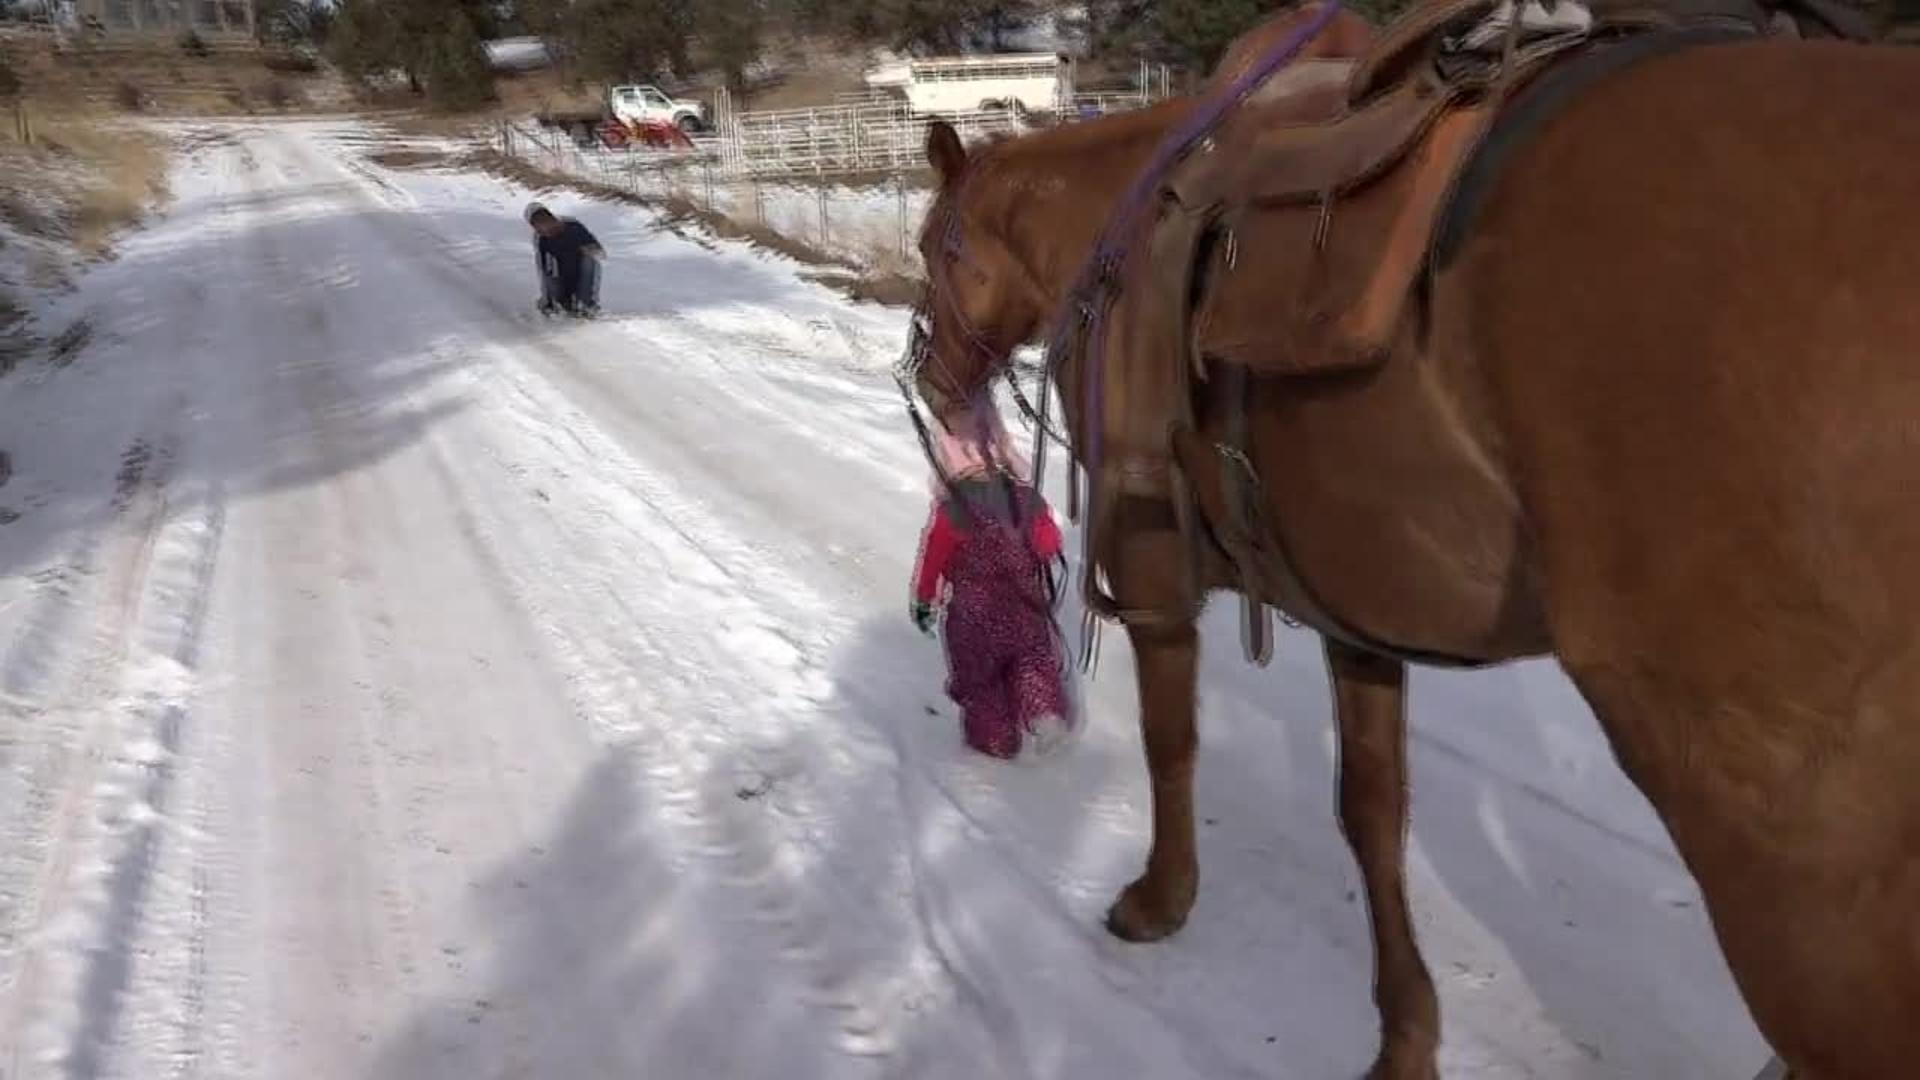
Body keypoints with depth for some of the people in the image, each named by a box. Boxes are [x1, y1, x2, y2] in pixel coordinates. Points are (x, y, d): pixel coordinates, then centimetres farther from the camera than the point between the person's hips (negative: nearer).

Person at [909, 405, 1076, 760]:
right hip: (1026, 607, 3)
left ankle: (995, 738, 21)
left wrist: (922, 600, 5)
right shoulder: (1026, 498, -8)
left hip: (974, 614, -3)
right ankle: (1045, 711, 1)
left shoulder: (950, 512, -20)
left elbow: (931, 560, -10)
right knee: (1035, 659, 21)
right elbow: (1050, 545, 1)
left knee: (980, 677, 16)